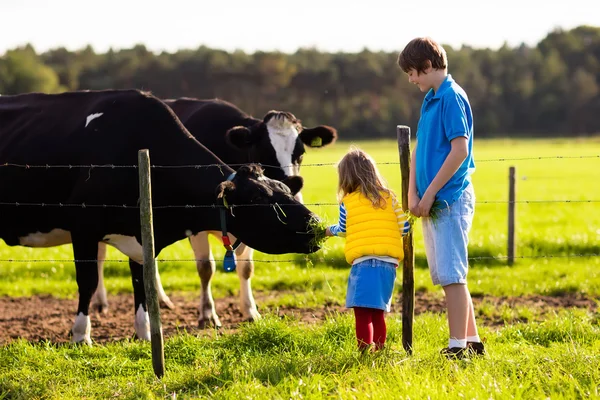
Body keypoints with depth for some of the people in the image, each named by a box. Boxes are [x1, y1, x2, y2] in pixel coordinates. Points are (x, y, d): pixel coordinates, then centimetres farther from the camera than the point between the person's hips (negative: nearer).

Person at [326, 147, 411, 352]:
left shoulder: (347, 202, 2)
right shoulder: (389, 197, 9)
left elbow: (342, 230, 16)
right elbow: (405, 227, 8)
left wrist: (329, 230, 38)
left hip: (363, 262, -4)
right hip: (388, 263, 4)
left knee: (363, 313, -6)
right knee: (377, 313, 15)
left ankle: (365, 353, -12)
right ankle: (379, 351, 17)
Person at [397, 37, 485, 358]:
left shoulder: (452, 97, -12)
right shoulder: (430, 99, 16)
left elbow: (460, 150, -19)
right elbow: (418, 150, 17)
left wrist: (430, 193, -16)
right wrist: (412, 195, 6)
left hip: (451, 198, -9)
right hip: (432, 202, 9)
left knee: (451, 274, -9)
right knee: (448, 275, 12)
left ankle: (458, 346, -7)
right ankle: (472, 341, 19)